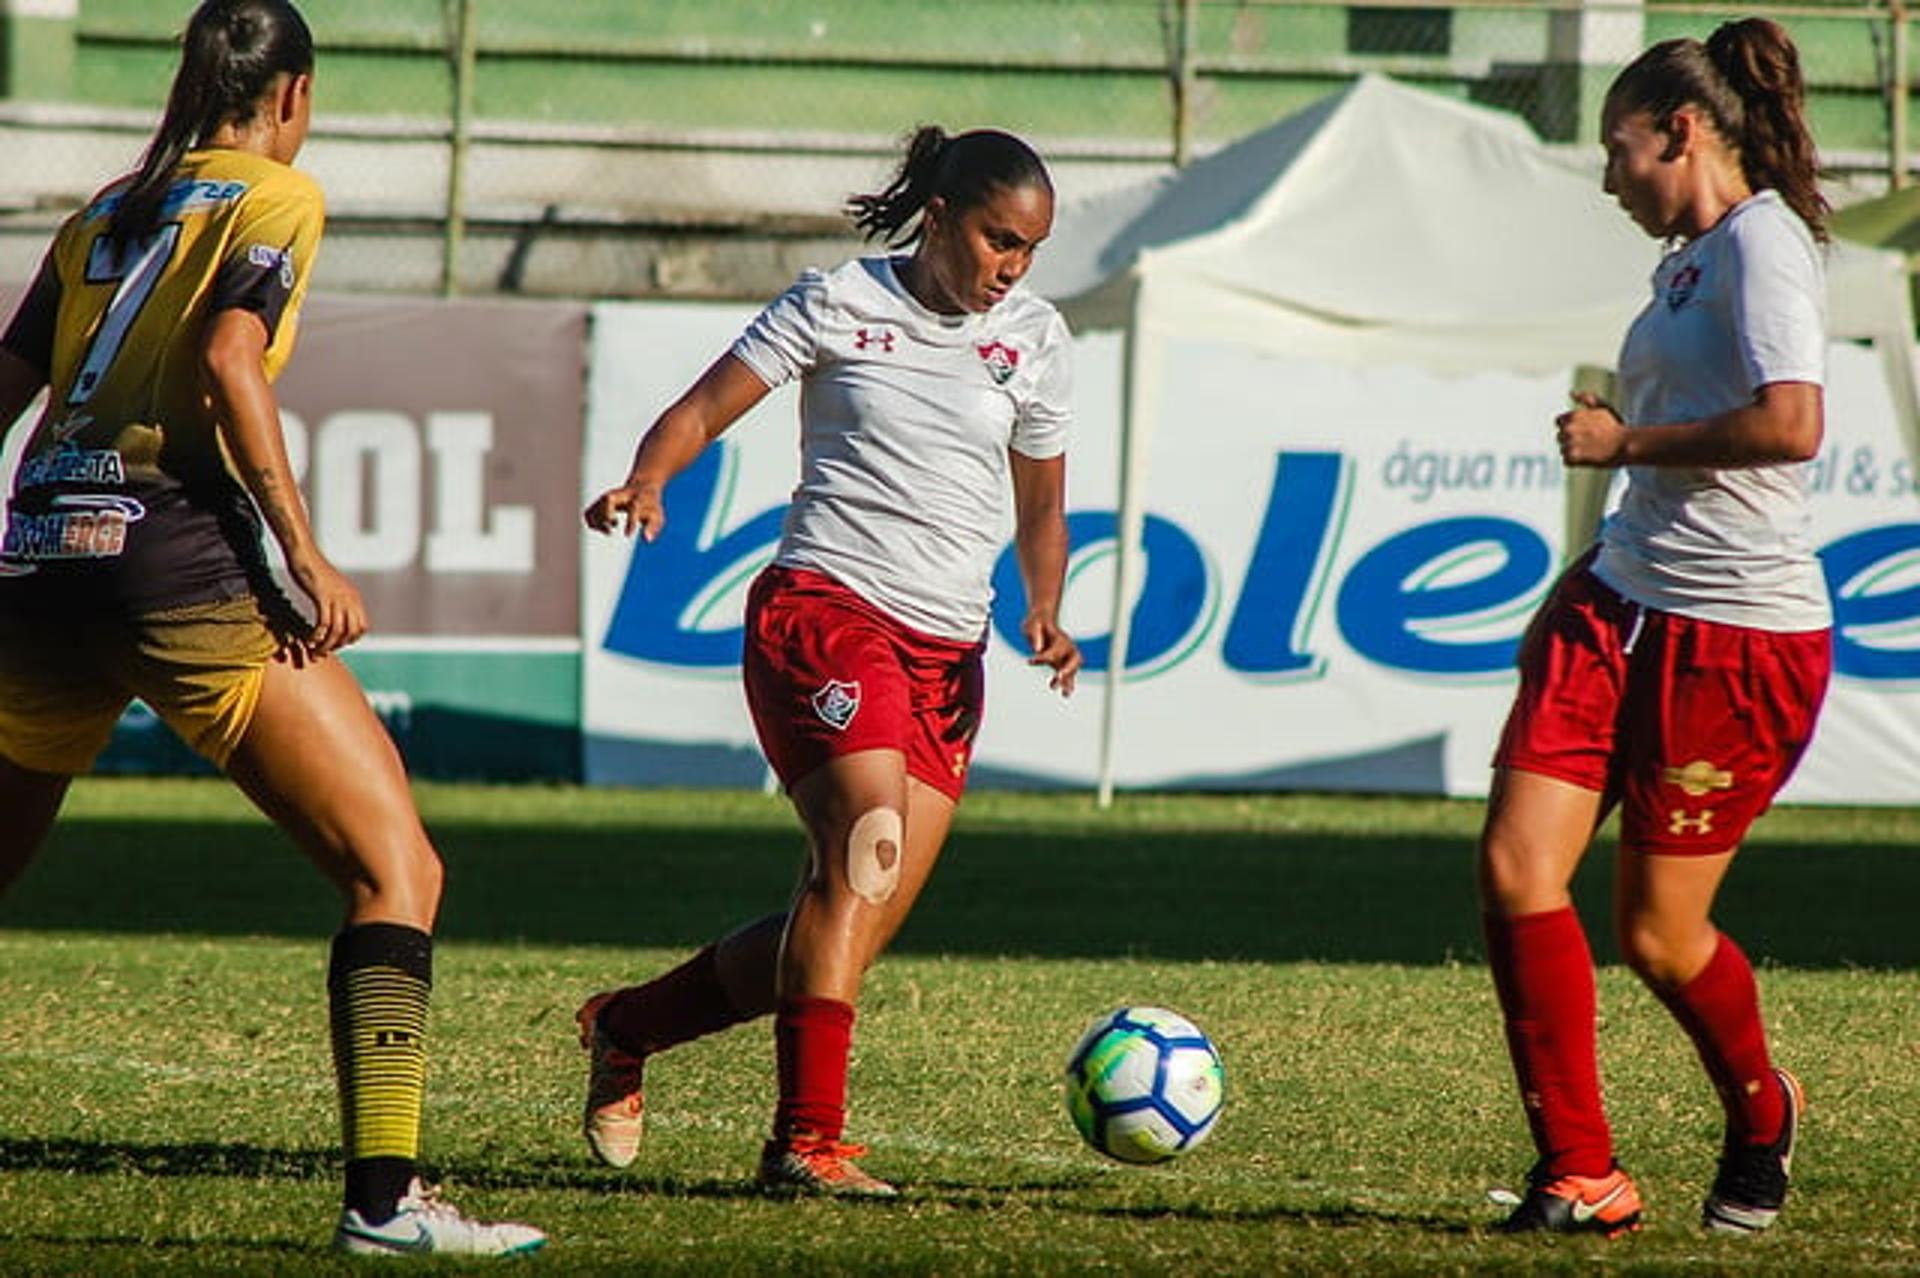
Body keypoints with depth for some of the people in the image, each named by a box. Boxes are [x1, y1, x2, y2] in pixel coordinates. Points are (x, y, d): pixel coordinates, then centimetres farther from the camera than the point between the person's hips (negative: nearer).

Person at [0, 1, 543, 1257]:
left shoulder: (101, 216, 21)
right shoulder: (276, 197, 3)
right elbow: (227, 362, -12)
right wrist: (305, 554, -12)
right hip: (178, 562, -6)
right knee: (396, 871, -4)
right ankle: (384, 1194, -17)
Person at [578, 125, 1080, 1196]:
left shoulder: (1034, 340, 12)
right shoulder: (841, 303, 1)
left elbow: (1041, 512, 21)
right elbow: (704, 407, -3)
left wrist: (1044, 616, 2)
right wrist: (648, 482, -23)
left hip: (948, 654, 5)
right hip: (825, 604, -5)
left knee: (861, 924, -2)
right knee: (868, 843, -28)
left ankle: (626, 1027, 21)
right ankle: (807, 1138, -31)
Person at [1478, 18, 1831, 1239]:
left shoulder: (1761, 242, -11)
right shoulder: (1689, 262, 19)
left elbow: (1790, 424, -26)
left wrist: (1625, 441, -16)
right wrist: (1575, 599, 29)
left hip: (1740, 633, -9)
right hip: (1623, 606, 9)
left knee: (1658, 934, 1)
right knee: (1516, 870, -8)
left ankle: (1763, 1113, 31)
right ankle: (1581, 1173, -2)